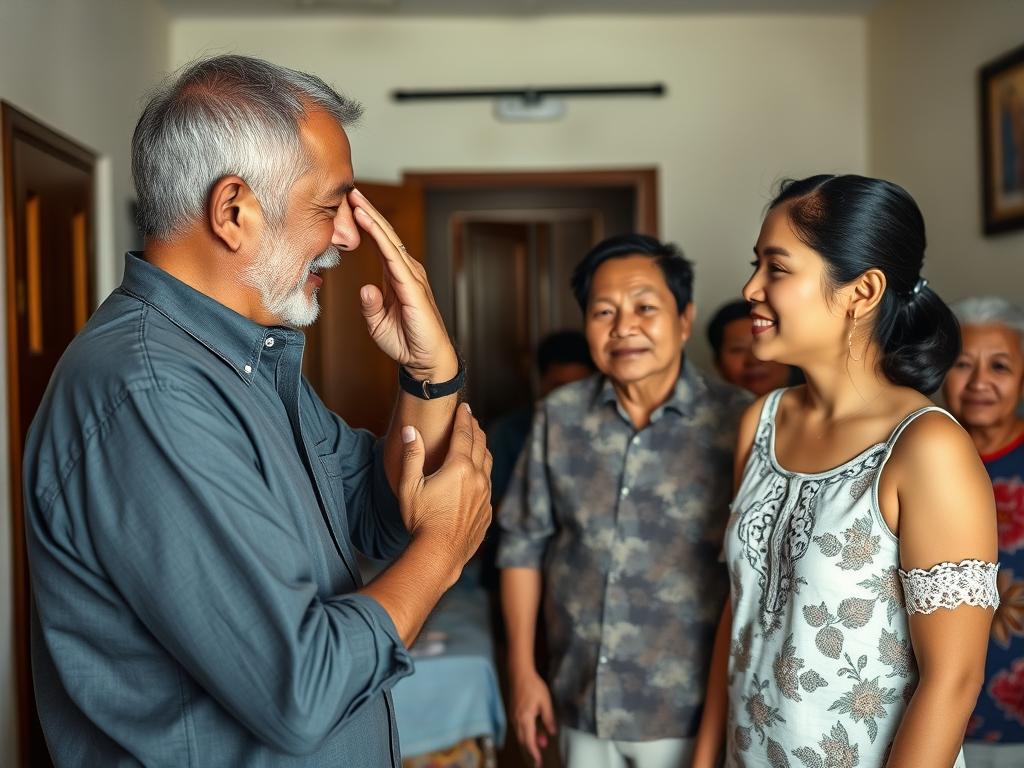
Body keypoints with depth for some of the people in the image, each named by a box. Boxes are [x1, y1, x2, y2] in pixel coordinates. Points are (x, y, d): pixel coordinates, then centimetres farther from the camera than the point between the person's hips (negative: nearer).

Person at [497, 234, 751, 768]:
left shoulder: (737, 422, -13)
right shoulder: (559, 417, -2)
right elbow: (523, 543, 5)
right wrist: (522, 671, 5)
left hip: (687, 712, -3)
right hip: (579, 704, 3)